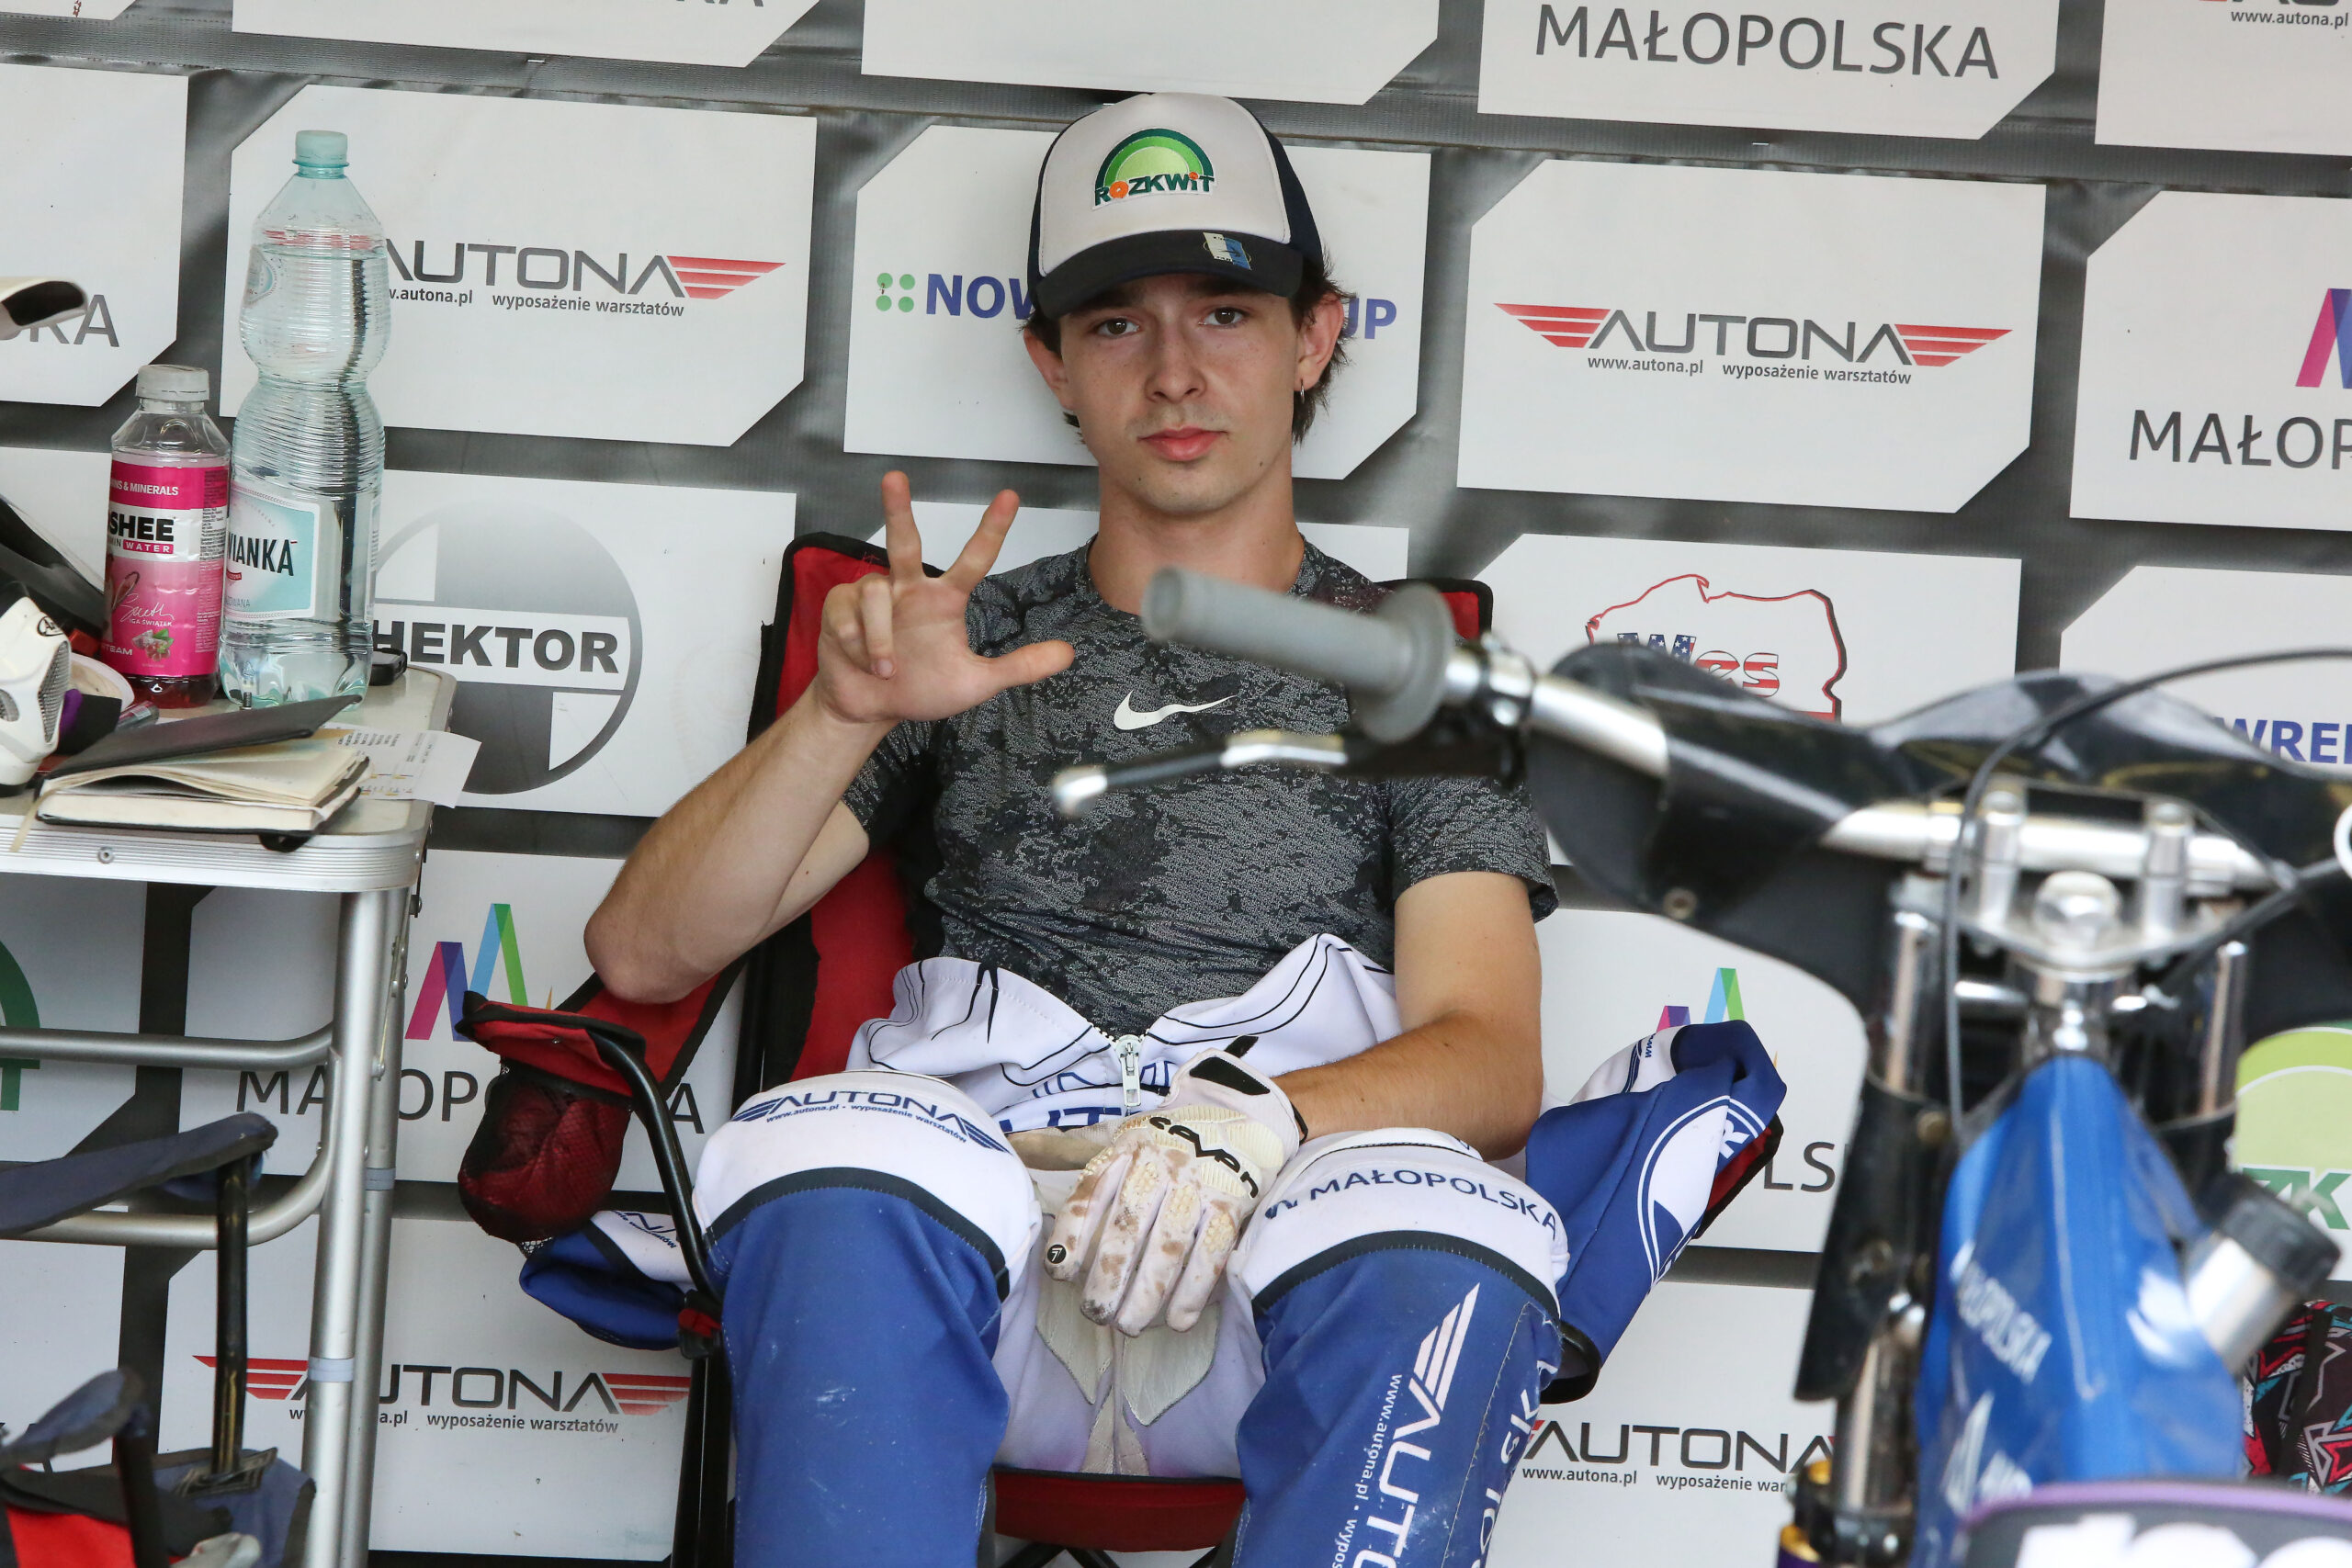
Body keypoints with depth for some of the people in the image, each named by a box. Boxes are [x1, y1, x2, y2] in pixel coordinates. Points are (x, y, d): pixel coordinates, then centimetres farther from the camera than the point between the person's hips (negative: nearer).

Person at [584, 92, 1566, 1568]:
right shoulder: (976, 643, 21)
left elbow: (1490, 1059, 3)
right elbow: (646, 953, 12)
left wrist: (1248, 1120, -19)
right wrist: (848, 713, -6)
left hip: (1272, 1292, 0)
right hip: (983, 1260, 1)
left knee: (1444, 1257, -36)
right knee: (840, 1161, -35)